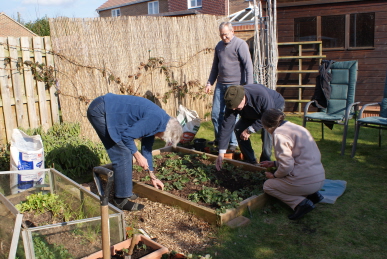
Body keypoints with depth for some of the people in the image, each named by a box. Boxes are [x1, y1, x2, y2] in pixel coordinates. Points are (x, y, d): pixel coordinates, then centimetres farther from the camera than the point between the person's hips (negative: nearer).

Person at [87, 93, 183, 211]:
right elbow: (127, 135, -19)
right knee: (123, 154, -8)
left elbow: (146, 148, 21)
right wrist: (138, 155, -5)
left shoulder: (155, 122, 12)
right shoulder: (155, 119, -19)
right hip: (100, 111, -10)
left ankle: (125, 191, 24)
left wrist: (153, 177, 27)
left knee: (126, 152, 13)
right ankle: (121, 199, 1)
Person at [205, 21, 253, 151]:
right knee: (215, 114, 6)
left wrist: (248, 86, -16)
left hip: (235, 86, -6)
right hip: (220, 85, 6)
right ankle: (219, 139, 23)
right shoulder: (219, 46, 14)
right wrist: (210, 82, 16)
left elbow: (248, 66, -11)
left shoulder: (240, 44, -7)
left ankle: (233, 143, 11)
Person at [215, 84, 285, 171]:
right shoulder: (232, 102, -29)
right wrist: (221, 153, -31)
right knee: (238, 129, -15)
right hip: (253, 113, 4)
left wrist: (249, 130, -31)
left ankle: (265, 161, -13)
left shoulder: (261, 95, -43)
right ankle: (250, 161, -1)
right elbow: (227, 126, -29)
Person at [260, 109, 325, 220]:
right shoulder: (296, 128, 15)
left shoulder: (279, 133, -12)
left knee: (267, 185, 12)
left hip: (306, 181, -9)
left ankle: (301, 202, -5)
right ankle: (312, 195, 13)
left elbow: (287, 166, -17)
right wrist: (274, 163, 30)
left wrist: (274, 175, 2)